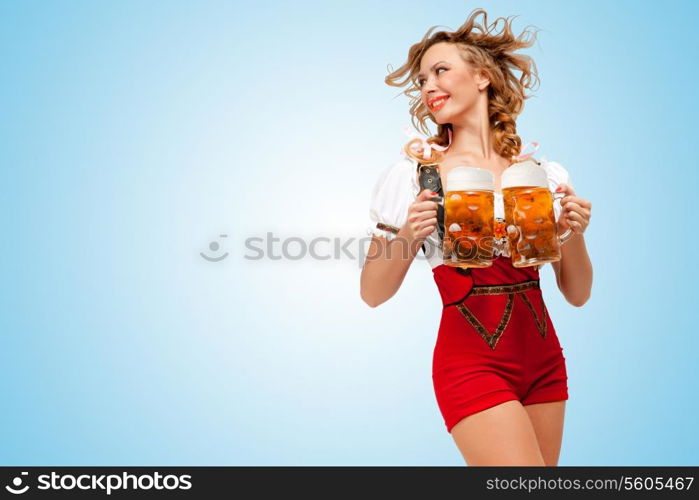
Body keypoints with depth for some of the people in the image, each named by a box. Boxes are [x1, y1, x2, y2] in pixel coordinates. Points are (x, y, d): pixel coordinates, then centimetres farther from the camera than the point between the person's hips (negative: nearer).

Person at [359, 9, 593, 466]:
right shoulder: (412, 174, -5)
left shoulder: (545, 173, 3)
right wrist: (407, 238, -20)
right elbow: (372, 294, -3)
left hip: (543, 361, 4)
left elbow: (578, 295, 7)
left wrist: (574, 234, -11)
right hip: (471, 363, -4)